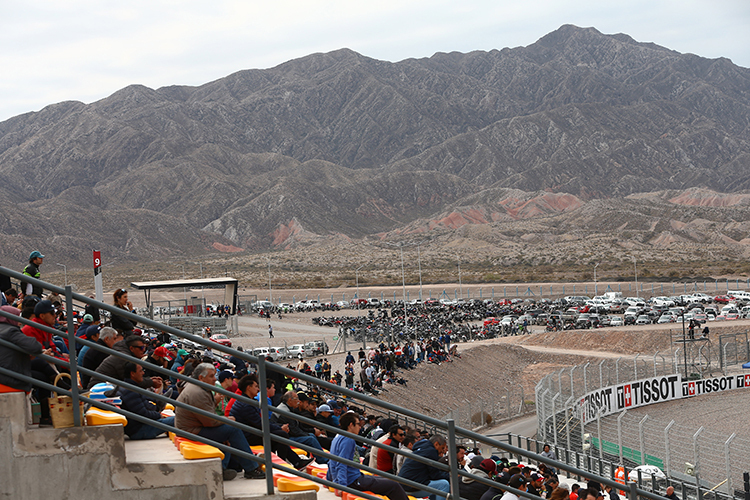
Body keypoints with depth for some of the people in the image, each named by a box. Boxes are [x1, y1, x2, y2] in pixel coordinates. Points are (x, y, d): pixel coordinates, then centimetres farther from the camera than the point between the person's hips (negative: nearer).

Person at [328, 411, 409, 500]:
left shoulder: (338, 438, 16)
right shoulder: (347, 440, -16)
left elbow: (331, 462, 25)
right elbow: (341, 465, -24)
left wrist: (329, 479, 34)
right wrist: (342, 486, -32)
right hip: (353, 481, -11)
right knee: (394, 486, -13)